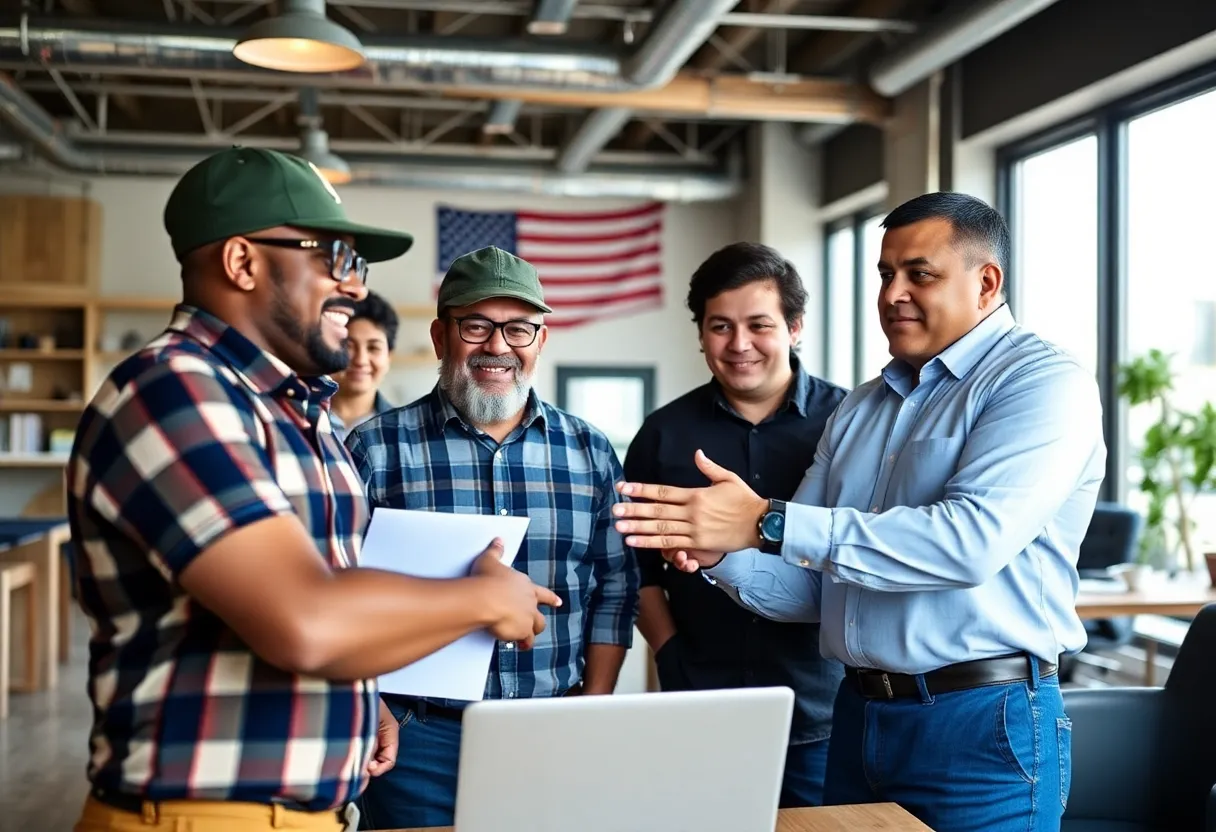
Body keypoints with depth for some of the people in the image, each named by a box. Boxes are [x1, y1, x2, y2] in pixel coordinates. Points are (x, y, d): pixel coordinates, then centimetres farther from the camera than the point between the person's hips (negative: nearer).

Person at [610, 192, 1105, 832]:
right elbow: (809, 586, 12)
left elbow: (973, 539, -26)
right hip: (857, 715, 7)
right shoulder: (859, 410, 12)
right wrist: (721, 556, -10)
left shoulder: (1043, 383, -9)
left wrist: (766, 523, -26)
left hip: (983, 726, -6)